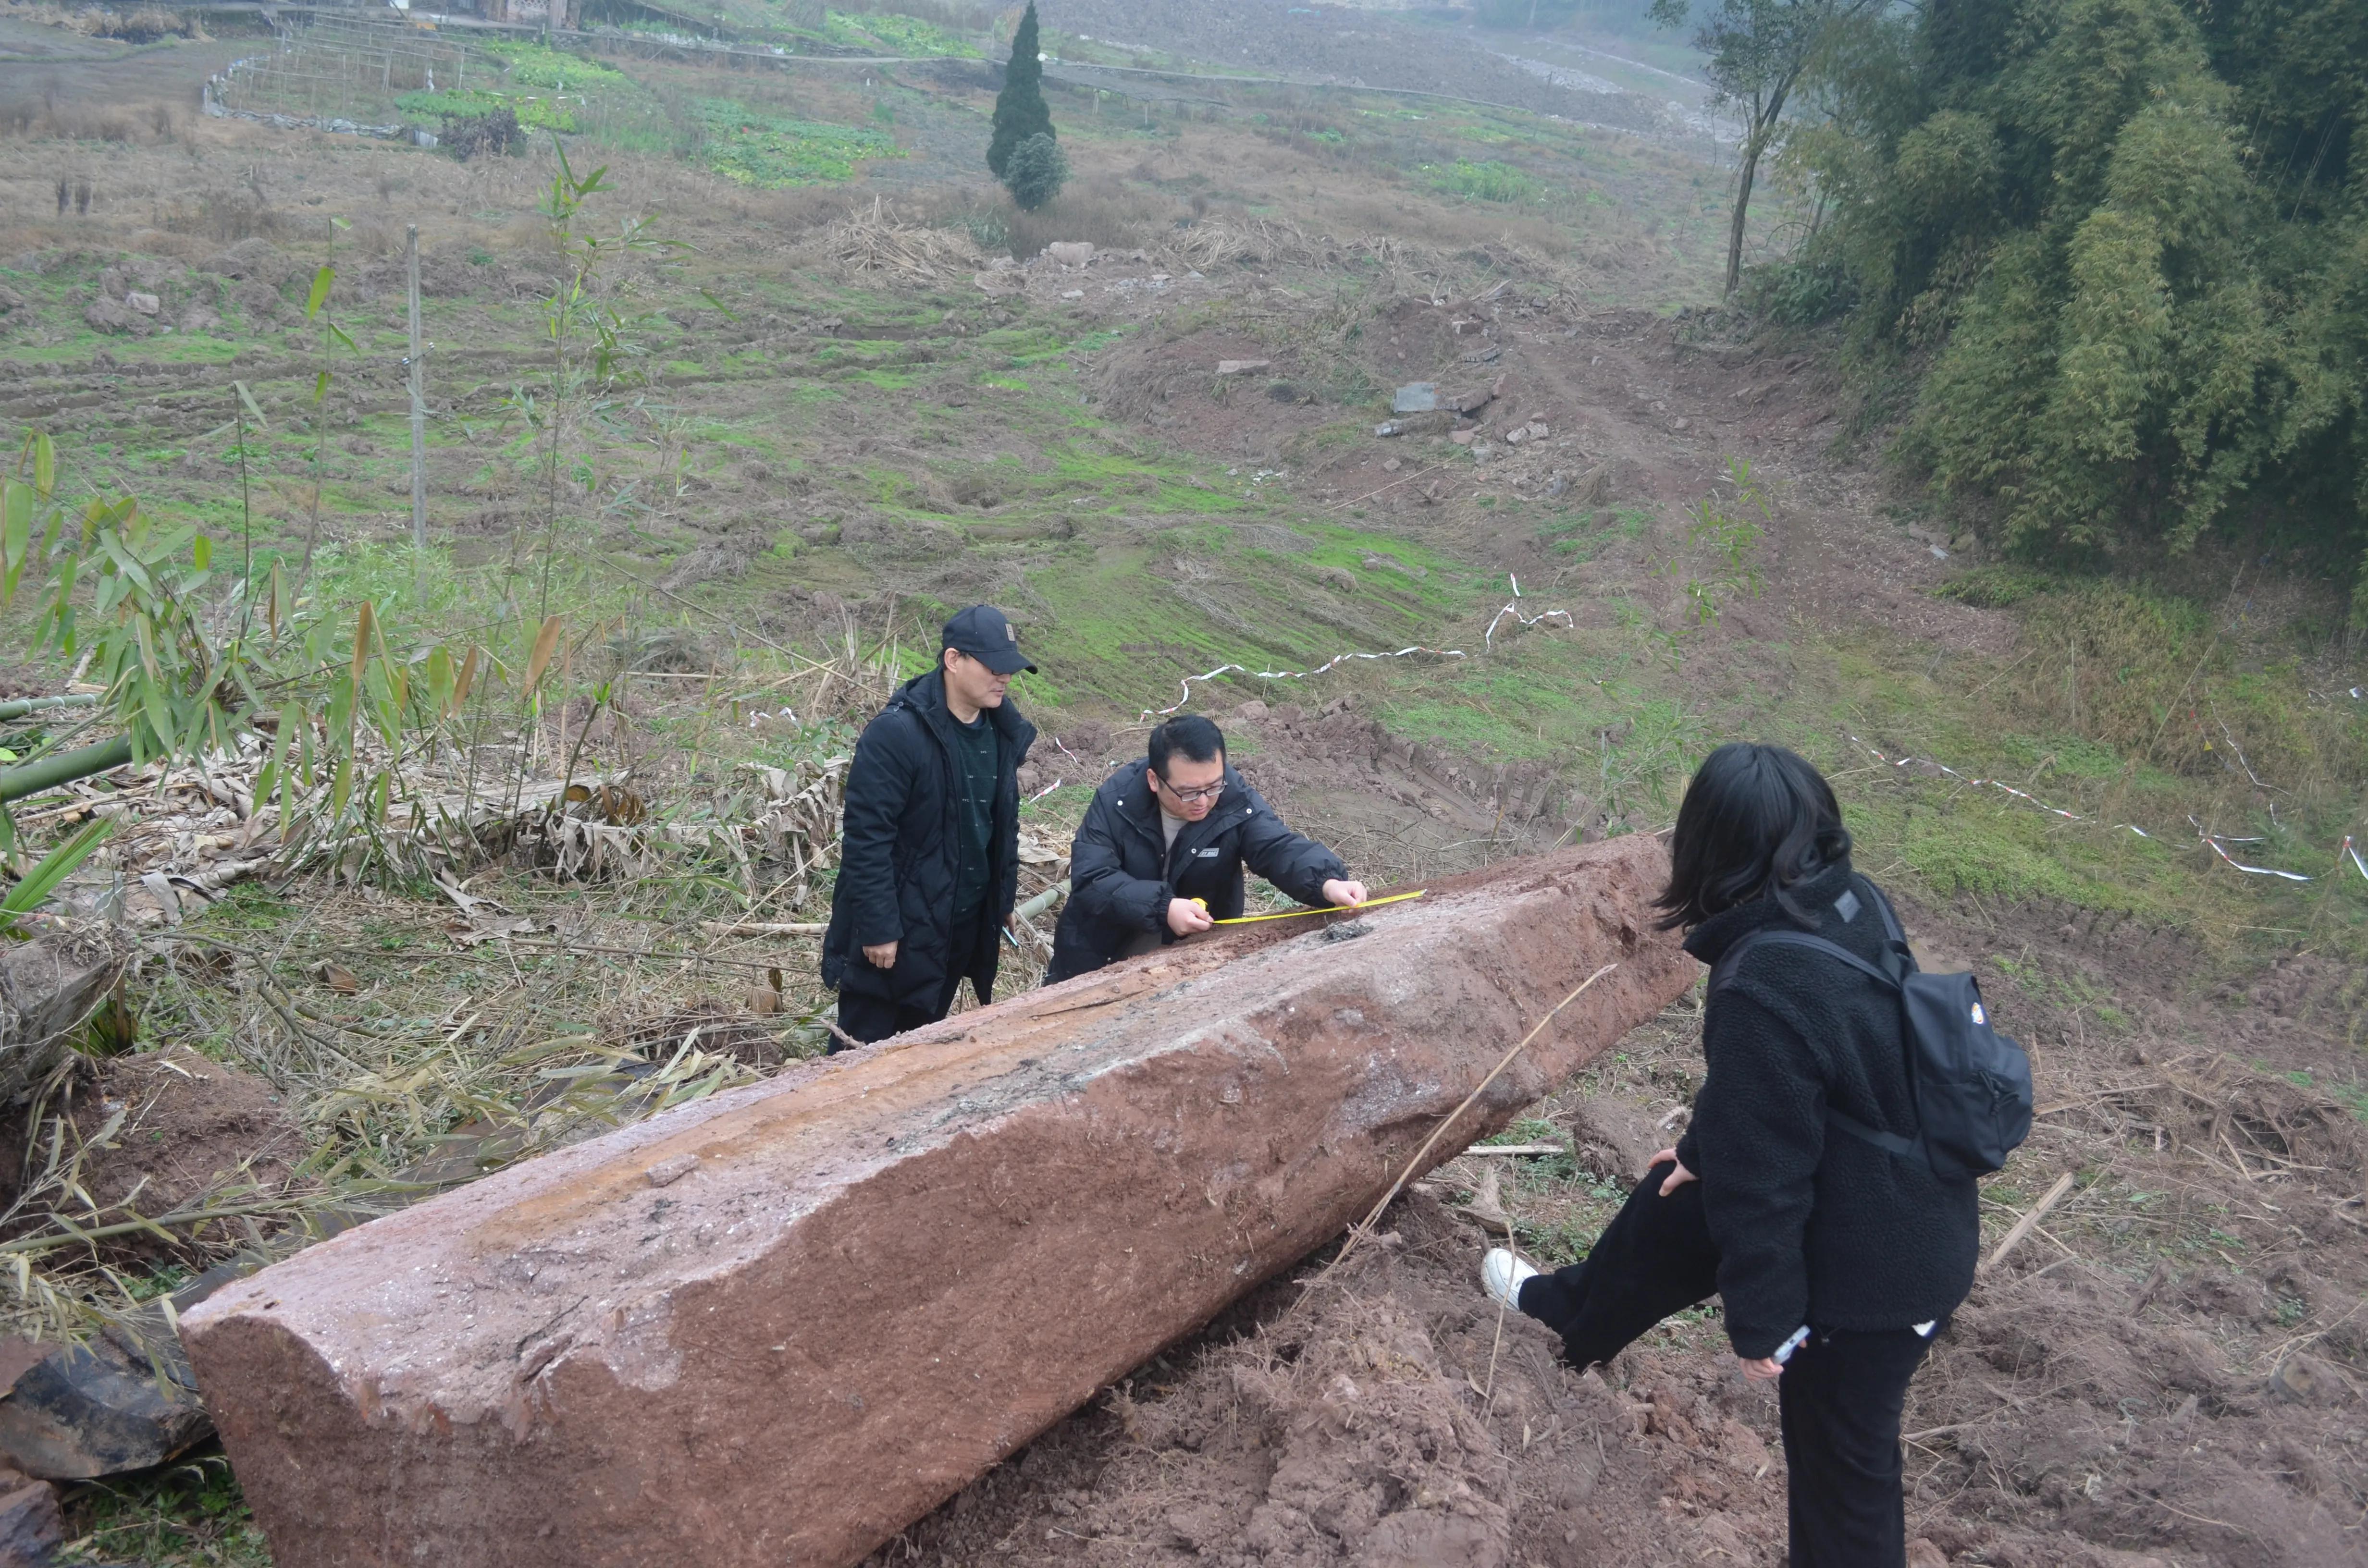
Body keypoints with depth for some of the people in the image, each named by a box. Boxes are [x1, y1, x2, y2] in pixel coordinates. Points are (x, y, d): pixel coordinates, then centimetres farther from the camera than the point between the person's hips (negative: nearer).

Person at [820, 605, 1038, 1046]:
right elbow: (865, 837, -21)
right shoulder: (896, 733, -20)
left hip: (966, 925, 7)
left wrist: (1003, 901, 16)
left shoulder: (1003, 731, 3)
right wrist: (877, 928, -20)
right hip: (899, 927, -7)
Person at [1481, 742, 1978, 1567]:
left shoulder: (1763, 991, -34)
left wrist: (1761, 1319, -10)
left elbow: (1764, 1173, -23)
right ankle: (1569, 1303, 56)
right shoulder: (1856, 906, -7)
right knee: (1673, 1202, 27)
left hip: (1871, 1267, -9)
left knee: (1837, 1450, 14)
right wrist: (1703, 1149, 19)